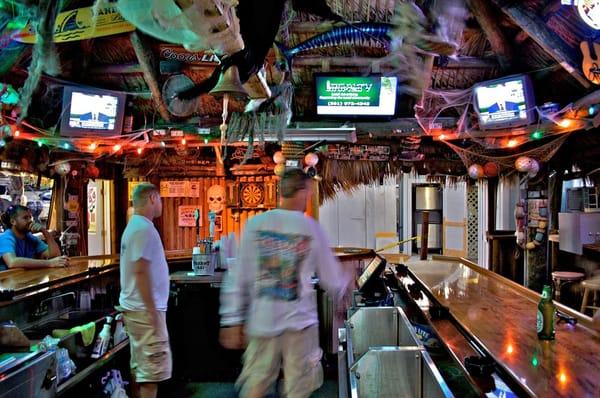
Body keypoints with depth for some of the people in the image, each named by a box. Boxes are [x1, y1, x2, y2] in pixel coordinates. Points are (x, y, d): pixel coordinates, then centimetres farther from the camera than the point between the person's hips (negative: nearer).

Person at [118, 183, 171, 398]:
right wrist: (152, 311, -21)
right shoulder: (144, 228, -16)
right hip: (145, 309, -10)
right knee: (153, 369, -5)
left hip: (136, 307, 10)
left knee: (139, 367, 16)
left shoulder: (134, 226, 16)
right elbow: (140, 271, -23)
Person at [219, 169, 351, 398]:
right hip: (299, 321, -1)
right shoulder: (312, 229, -5)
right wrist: (345, 284, 26)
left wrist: (232, 321, 4)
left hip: (262, 321, 2)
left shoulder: (255, 224, -3)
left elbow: (237, 278, -3)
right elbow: (331, 278, 4)